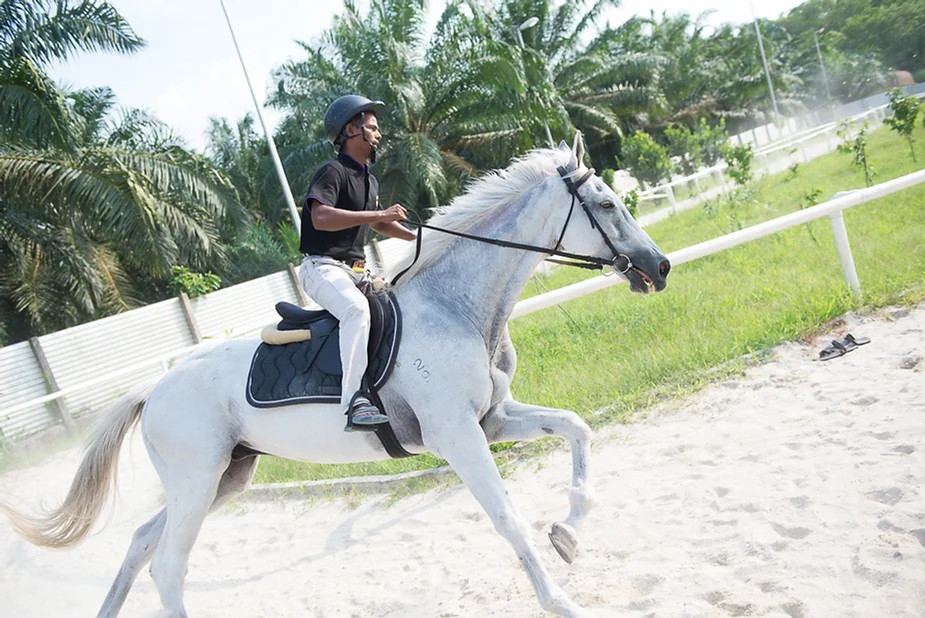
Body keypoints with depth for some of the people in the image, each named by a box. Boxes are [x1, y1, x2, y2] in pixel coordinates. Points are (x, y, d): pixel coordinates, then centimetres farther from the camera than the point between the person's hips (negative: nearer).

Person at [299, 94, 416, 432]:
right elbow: (321, 218, -28)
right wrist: (379, 214, -27)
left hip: (356, 270, 10)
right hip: (322, 267, -10)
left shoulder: (370, 181, 20)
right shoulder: (332, 172, -10)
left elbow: (377, 223, 36)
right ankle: (355, 403, -44)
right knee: (356, 307, -36)